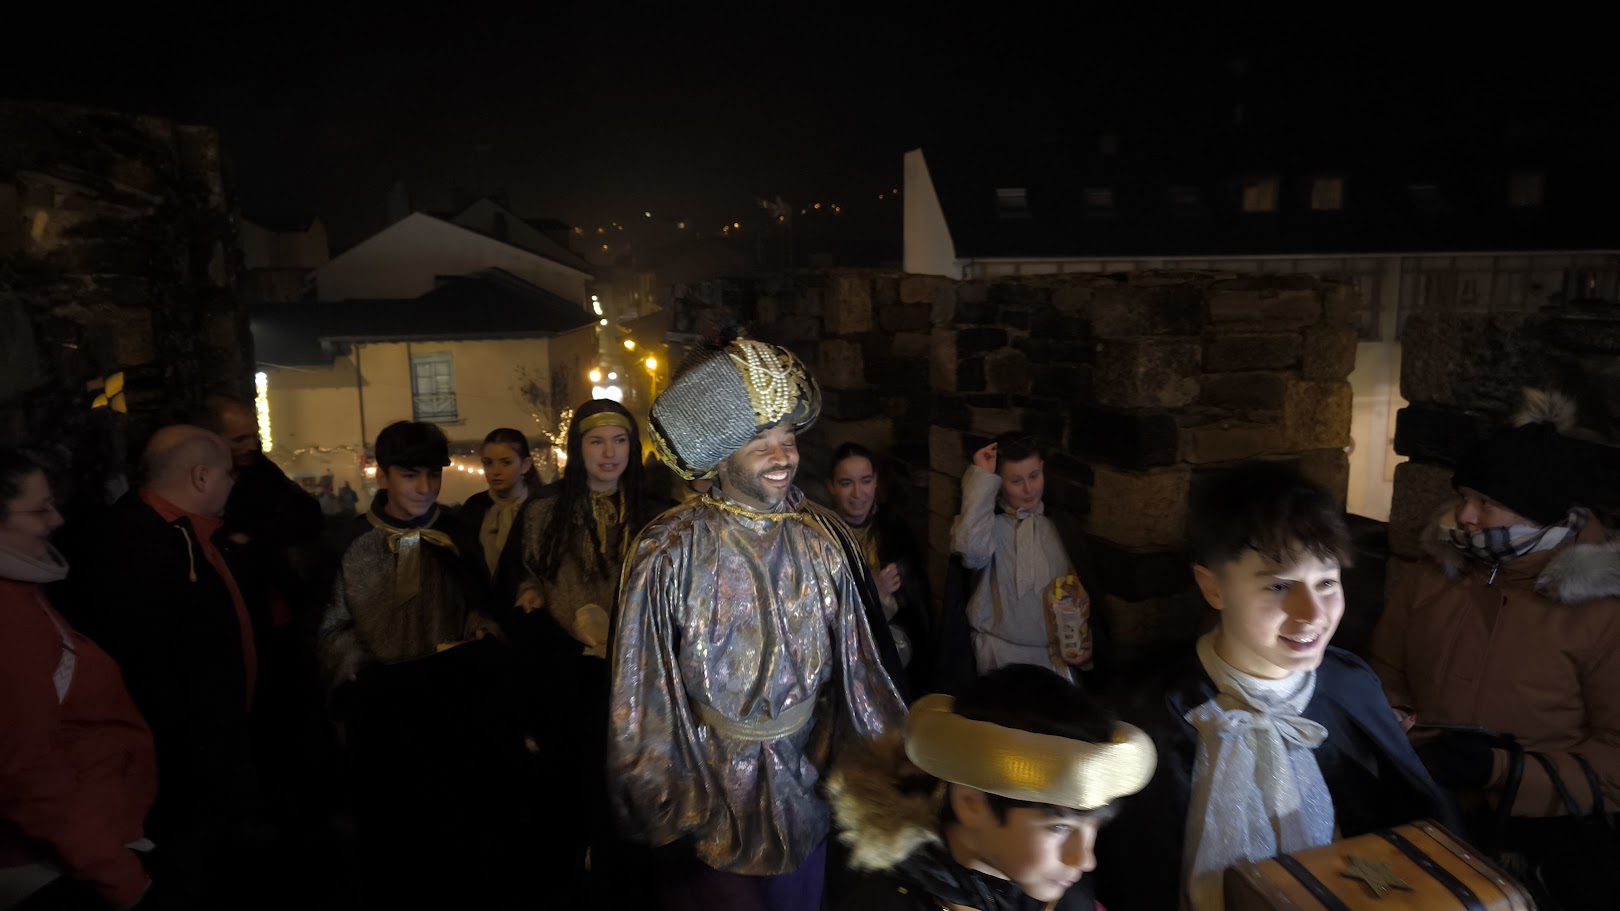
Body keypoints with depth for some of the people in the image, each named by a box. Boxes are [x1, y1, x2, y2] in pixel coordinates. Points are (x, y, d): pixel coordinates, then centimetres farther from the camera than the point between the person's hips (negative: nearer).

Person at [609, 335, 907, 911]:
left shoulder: (825, 540, -7)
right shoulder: (671, 551, -16)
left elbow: (860, 663, 0)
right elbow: (644, 690, -9)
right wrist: (659, 800, -6)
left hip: (806, 781, 3)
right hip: (714, 792, -3)